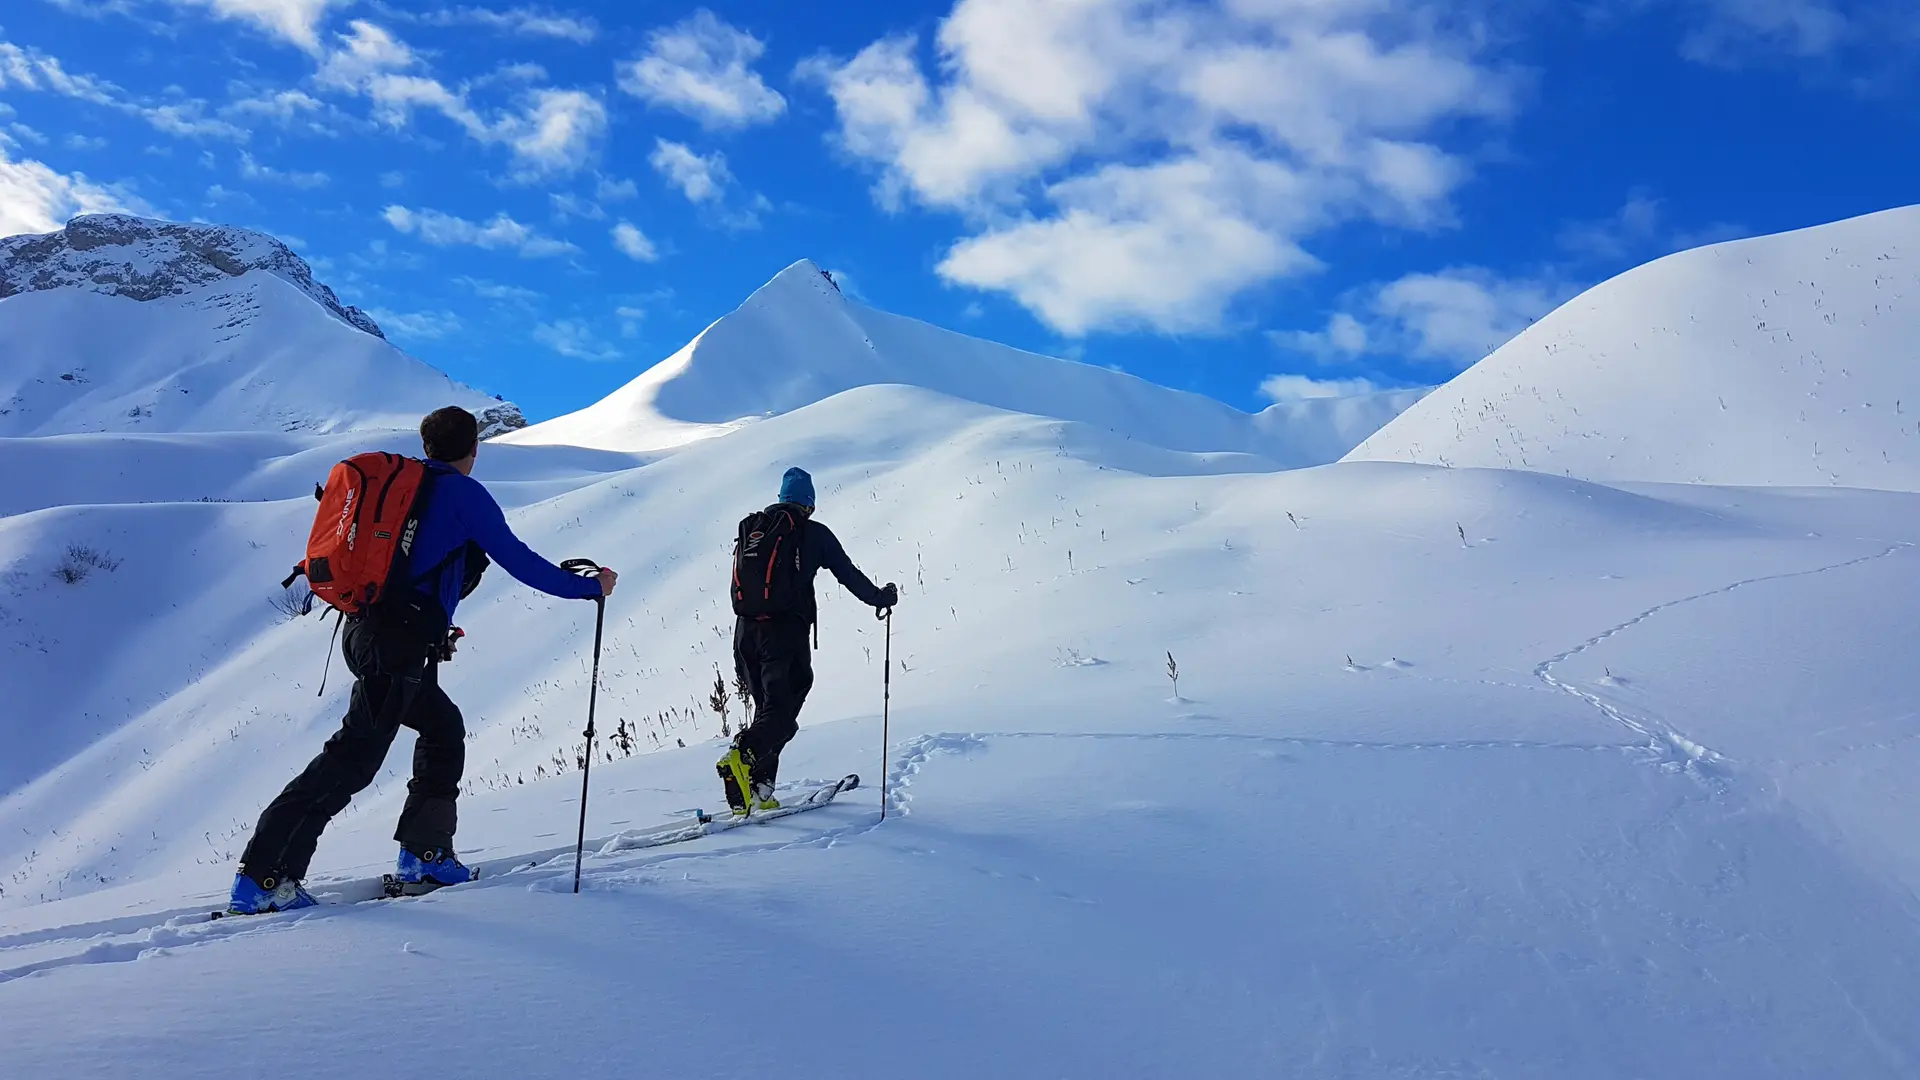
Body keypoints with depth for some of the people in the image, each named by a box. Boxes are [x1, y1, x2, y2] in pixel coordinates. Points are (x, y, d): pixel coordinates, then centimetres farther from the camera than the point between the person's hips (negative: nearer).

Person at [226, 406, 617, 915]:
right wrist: (590, 587, 4)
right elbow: (518, 560, -5)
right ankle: (261, 877, -8)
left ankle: (425, 856, 20)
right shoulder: (463, 492, -4)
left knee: (444, 728, 20)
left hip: (363, 629, 9)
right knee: (354, 757, -8)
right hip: (400, 642, -9)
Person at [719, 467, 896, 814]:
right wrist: (881, 597, 21)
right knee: (782, 712, -7)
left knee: (768, 709, 16)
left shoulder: (751, 527, 18)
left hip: (746, 630, 6)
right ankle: (742, 755, -35)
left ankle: (758, 790, 6)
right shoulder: (814, 533, 4)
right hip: (787, 631, -5)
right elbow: (849, 574, 7)